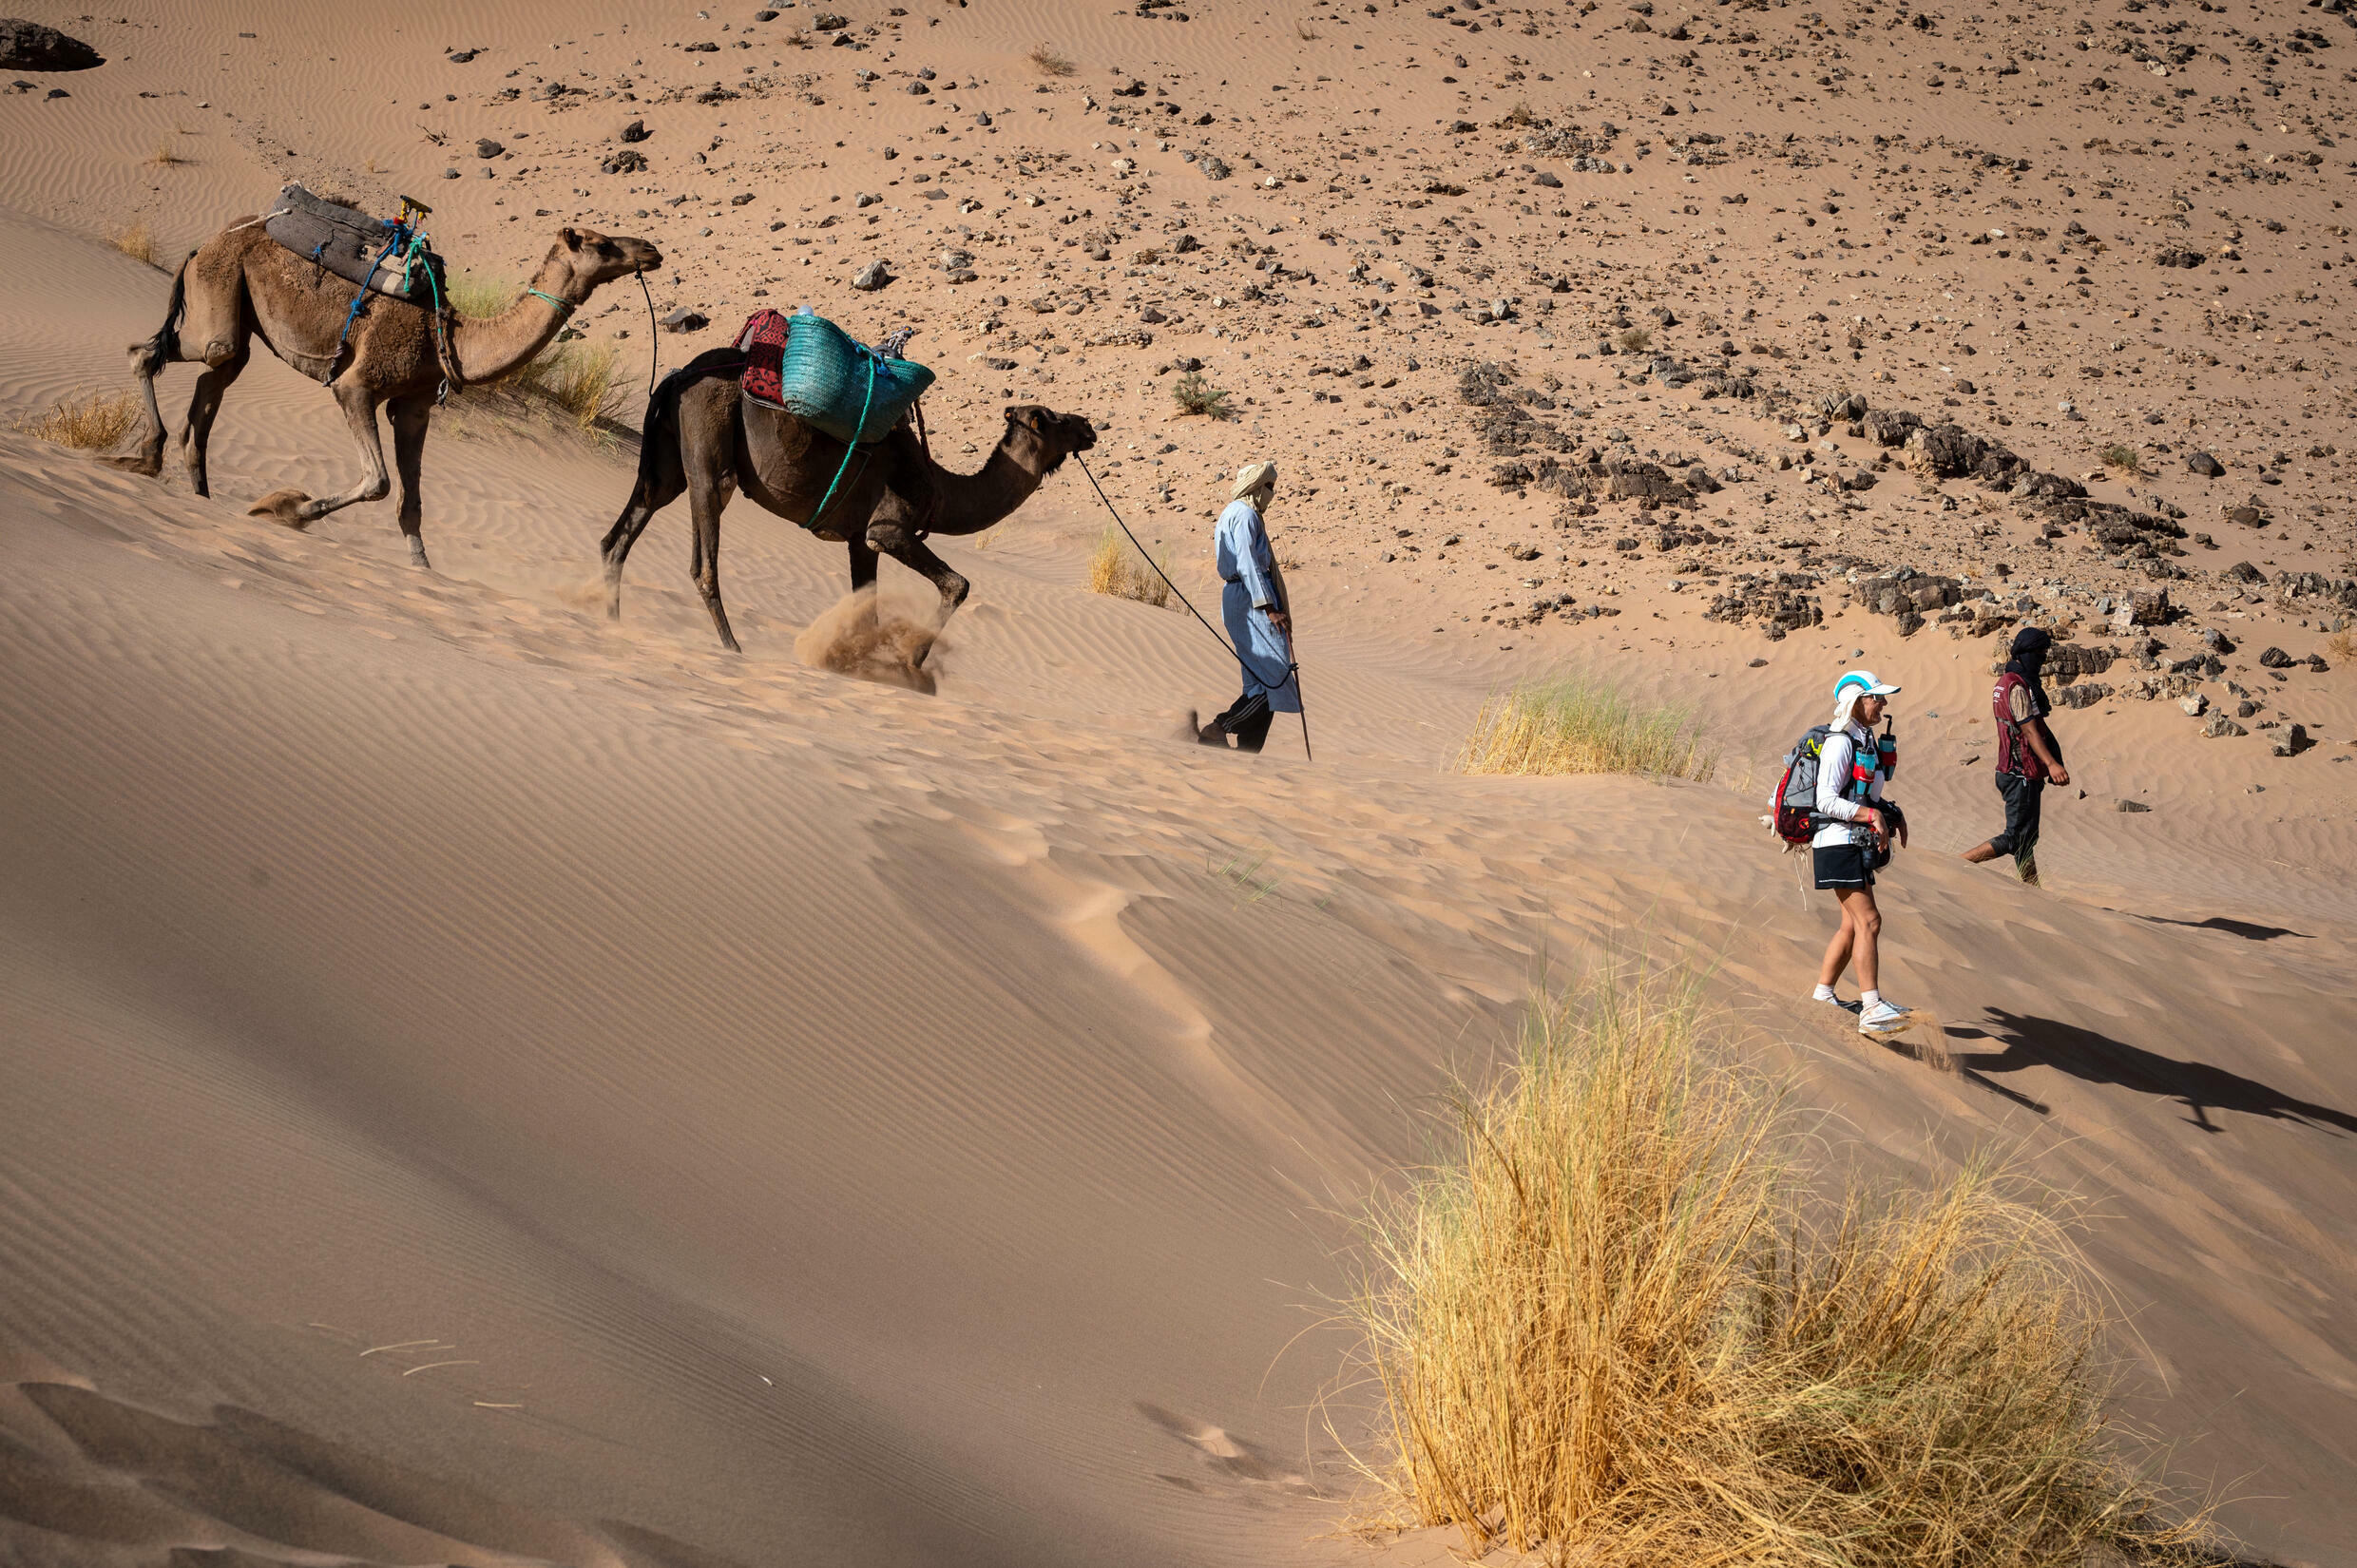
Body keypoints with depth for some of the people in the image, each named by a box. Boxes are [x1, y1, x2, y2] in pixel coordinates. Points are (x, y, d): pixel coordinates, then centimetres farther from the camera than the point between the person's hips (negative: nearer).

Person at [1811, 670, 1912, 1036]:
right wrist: (1872, 816, -25)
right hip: (1840, 843, -10)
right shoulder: (1840, 744, -14)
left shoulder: (1866, 740, 16)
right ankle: (1872, 1010, -18)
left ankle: (1823, 995, 21)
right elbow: (1826, 801, -20)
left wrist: (1892, 815, 10)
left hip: (1859, 844, 10)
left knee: (1853, 924, 12)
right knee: (1868, 920, -14)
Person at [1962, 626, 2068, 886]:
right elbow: (2029, 730, -24)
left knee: (2027, 837, 13)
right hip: (2022, 774, -11)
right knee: (2016, 838, -9)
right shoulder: (2018, 687, -17)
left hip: (2013, 773, 11)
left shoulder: (2006, 682, 16)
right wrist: (2051, 763, -31)